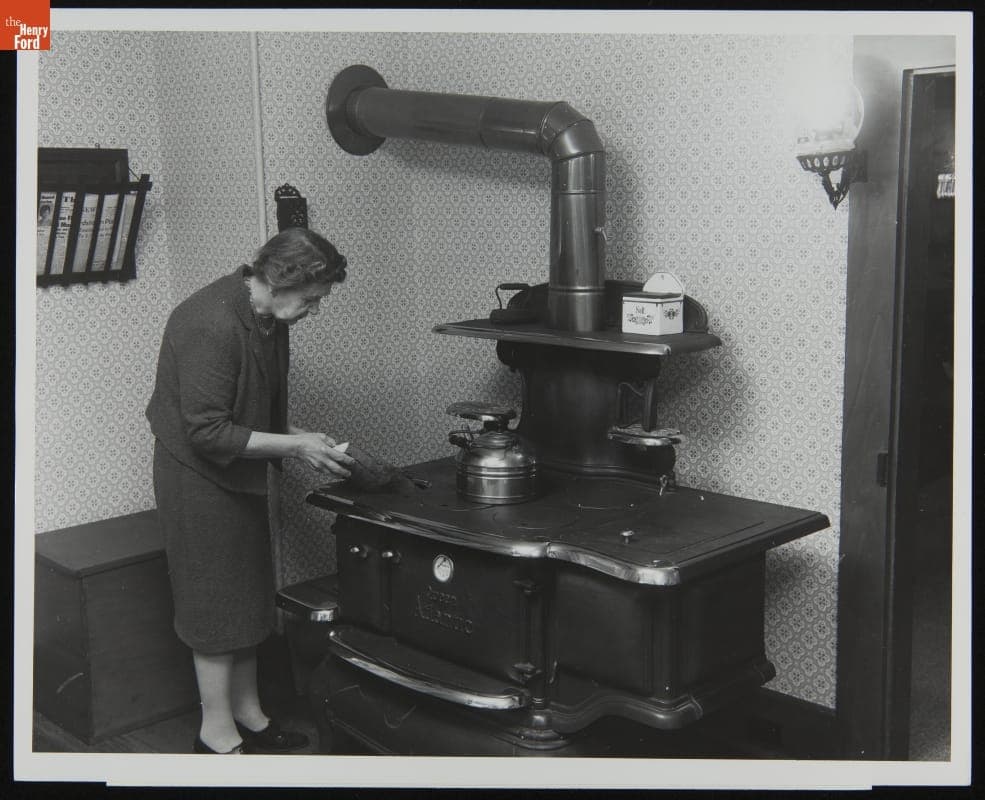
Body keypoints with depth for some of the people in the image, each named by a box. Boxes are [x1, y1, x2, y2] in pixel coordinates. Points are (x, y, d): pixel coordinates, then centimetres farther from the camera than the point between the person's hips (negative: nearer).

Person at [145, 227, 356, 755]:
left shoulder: (267, 317, 3)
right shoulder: (212, 325, -27)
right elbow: (208, 431, -27)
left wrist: (299, 437, 0)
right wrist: (294, 447, -22)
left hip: (238, 473, 9)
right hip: (198, 473, -9)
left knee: (249, 596, 15)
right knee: (217, 601, 0)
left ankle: (247, 714, 29)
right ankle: (217, 734, 14)